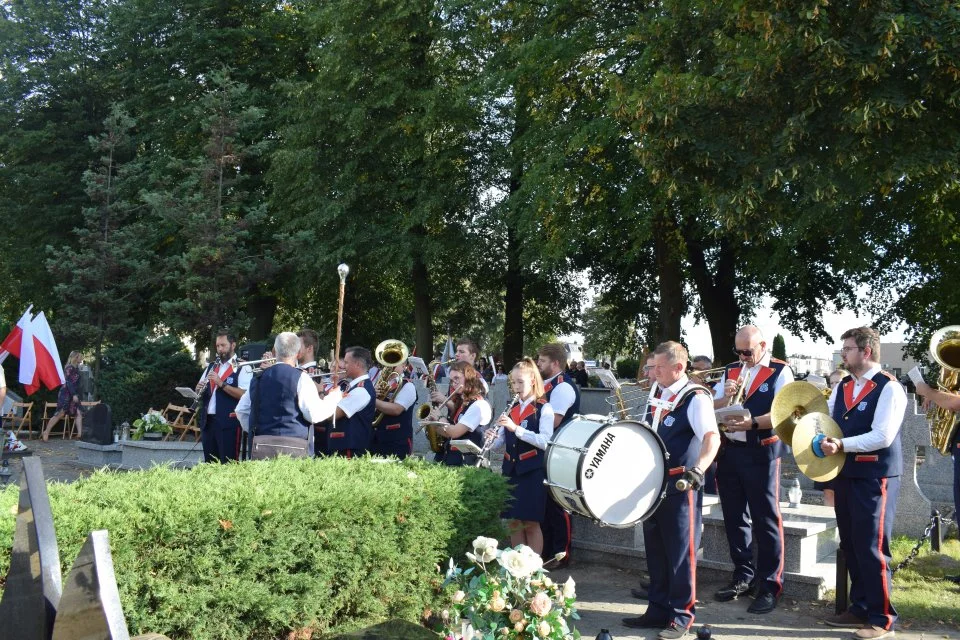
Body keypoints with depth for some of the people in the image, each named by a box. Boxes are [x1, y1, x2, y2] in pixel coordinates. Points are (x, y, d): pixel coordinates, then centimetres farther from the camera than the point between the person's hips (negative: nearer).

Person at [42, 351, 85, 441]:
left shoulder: (76, 368, 15)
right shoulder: (69, 368, -11)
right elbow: (68, 382, -19)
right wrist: (74, 395, -23)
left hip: (73, 394, 9)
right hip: (66, 394, -9)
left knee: (79, 413, -2)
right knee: (60, 414, -9)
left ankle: (80, 433, -6)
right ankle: (46, 432, -1)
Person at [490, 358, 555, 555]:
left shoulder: (544, 409, -6)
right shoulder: (512, 410, 13)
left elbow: (544, 441, -19)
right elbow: (501, 441, 14)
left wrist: (515, 428, -26)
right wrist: (490, 441, -8)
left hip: (532, 471, -6)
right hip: (511, 470, 6)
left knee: (531, 522, -2)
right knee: (512, 522, 9)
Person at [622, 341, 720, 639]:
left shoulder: (695, 397, -13)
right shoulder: (658, 396, 11)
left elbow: (712, 438, -26)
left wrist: (698, 469, -41)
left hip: (680, 487, -8)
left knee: (680, 552, 2)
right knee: (656, 550, 15)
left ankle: (681, 616, 15)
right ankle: (658, 609, 27)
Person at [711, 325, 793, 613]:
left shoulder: (780, 372, -3)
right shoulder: (731, 371, 13)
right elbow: (712, 409, 11)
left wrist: (752, 423, -26)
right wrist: (726, 398, -9)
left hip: (761, 454, -6)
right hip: (729, 450, 6)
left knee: (765, 520, -2)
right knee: (734, 517, 12)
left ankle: (770, 585, 5)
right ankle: (743, 576, 25)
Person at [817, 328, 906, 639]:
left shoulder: (889, 388, -13)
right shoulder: (842, 387, 11)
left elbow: (882, 436, -21)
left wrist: (842, 444, -26)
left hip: (874, 477, -8)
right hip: (844, 473, 8)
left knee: (871, 547, -3)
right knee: (850, 545, 14)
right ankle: (860, 608, 27)